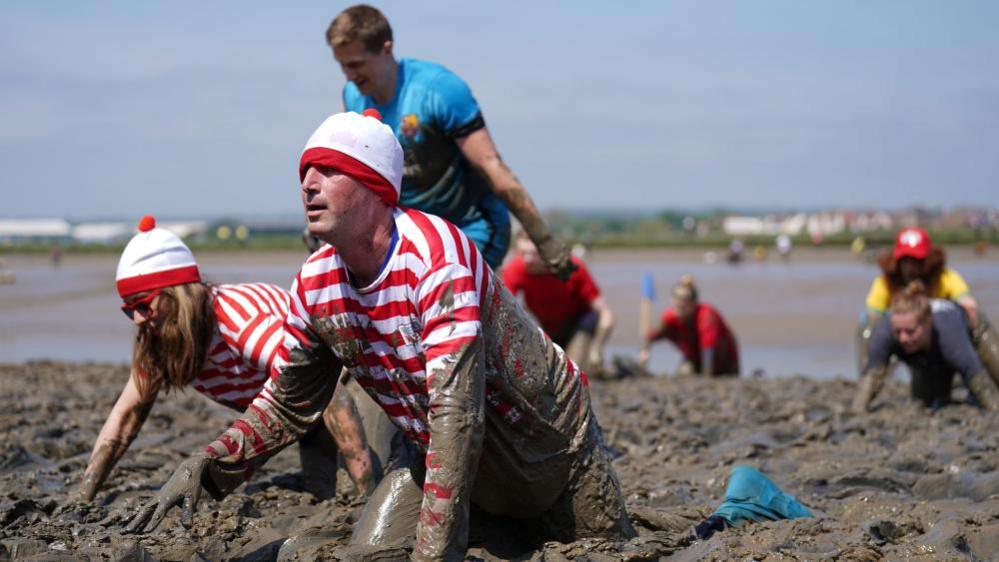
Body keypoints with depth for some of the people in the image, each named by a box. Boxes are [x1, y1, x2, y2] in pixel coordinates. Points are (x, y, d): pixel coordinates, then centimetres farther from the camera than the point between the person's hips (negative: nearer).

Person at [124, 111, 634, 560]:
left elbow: (456, 410, -43)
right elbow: (288, 404, 1)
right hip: (433, 450, 5)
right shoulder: (315, 286, -14)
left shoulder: (436, 256, -35)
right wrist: (204, 468, -16)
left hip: (546, 440, -5)